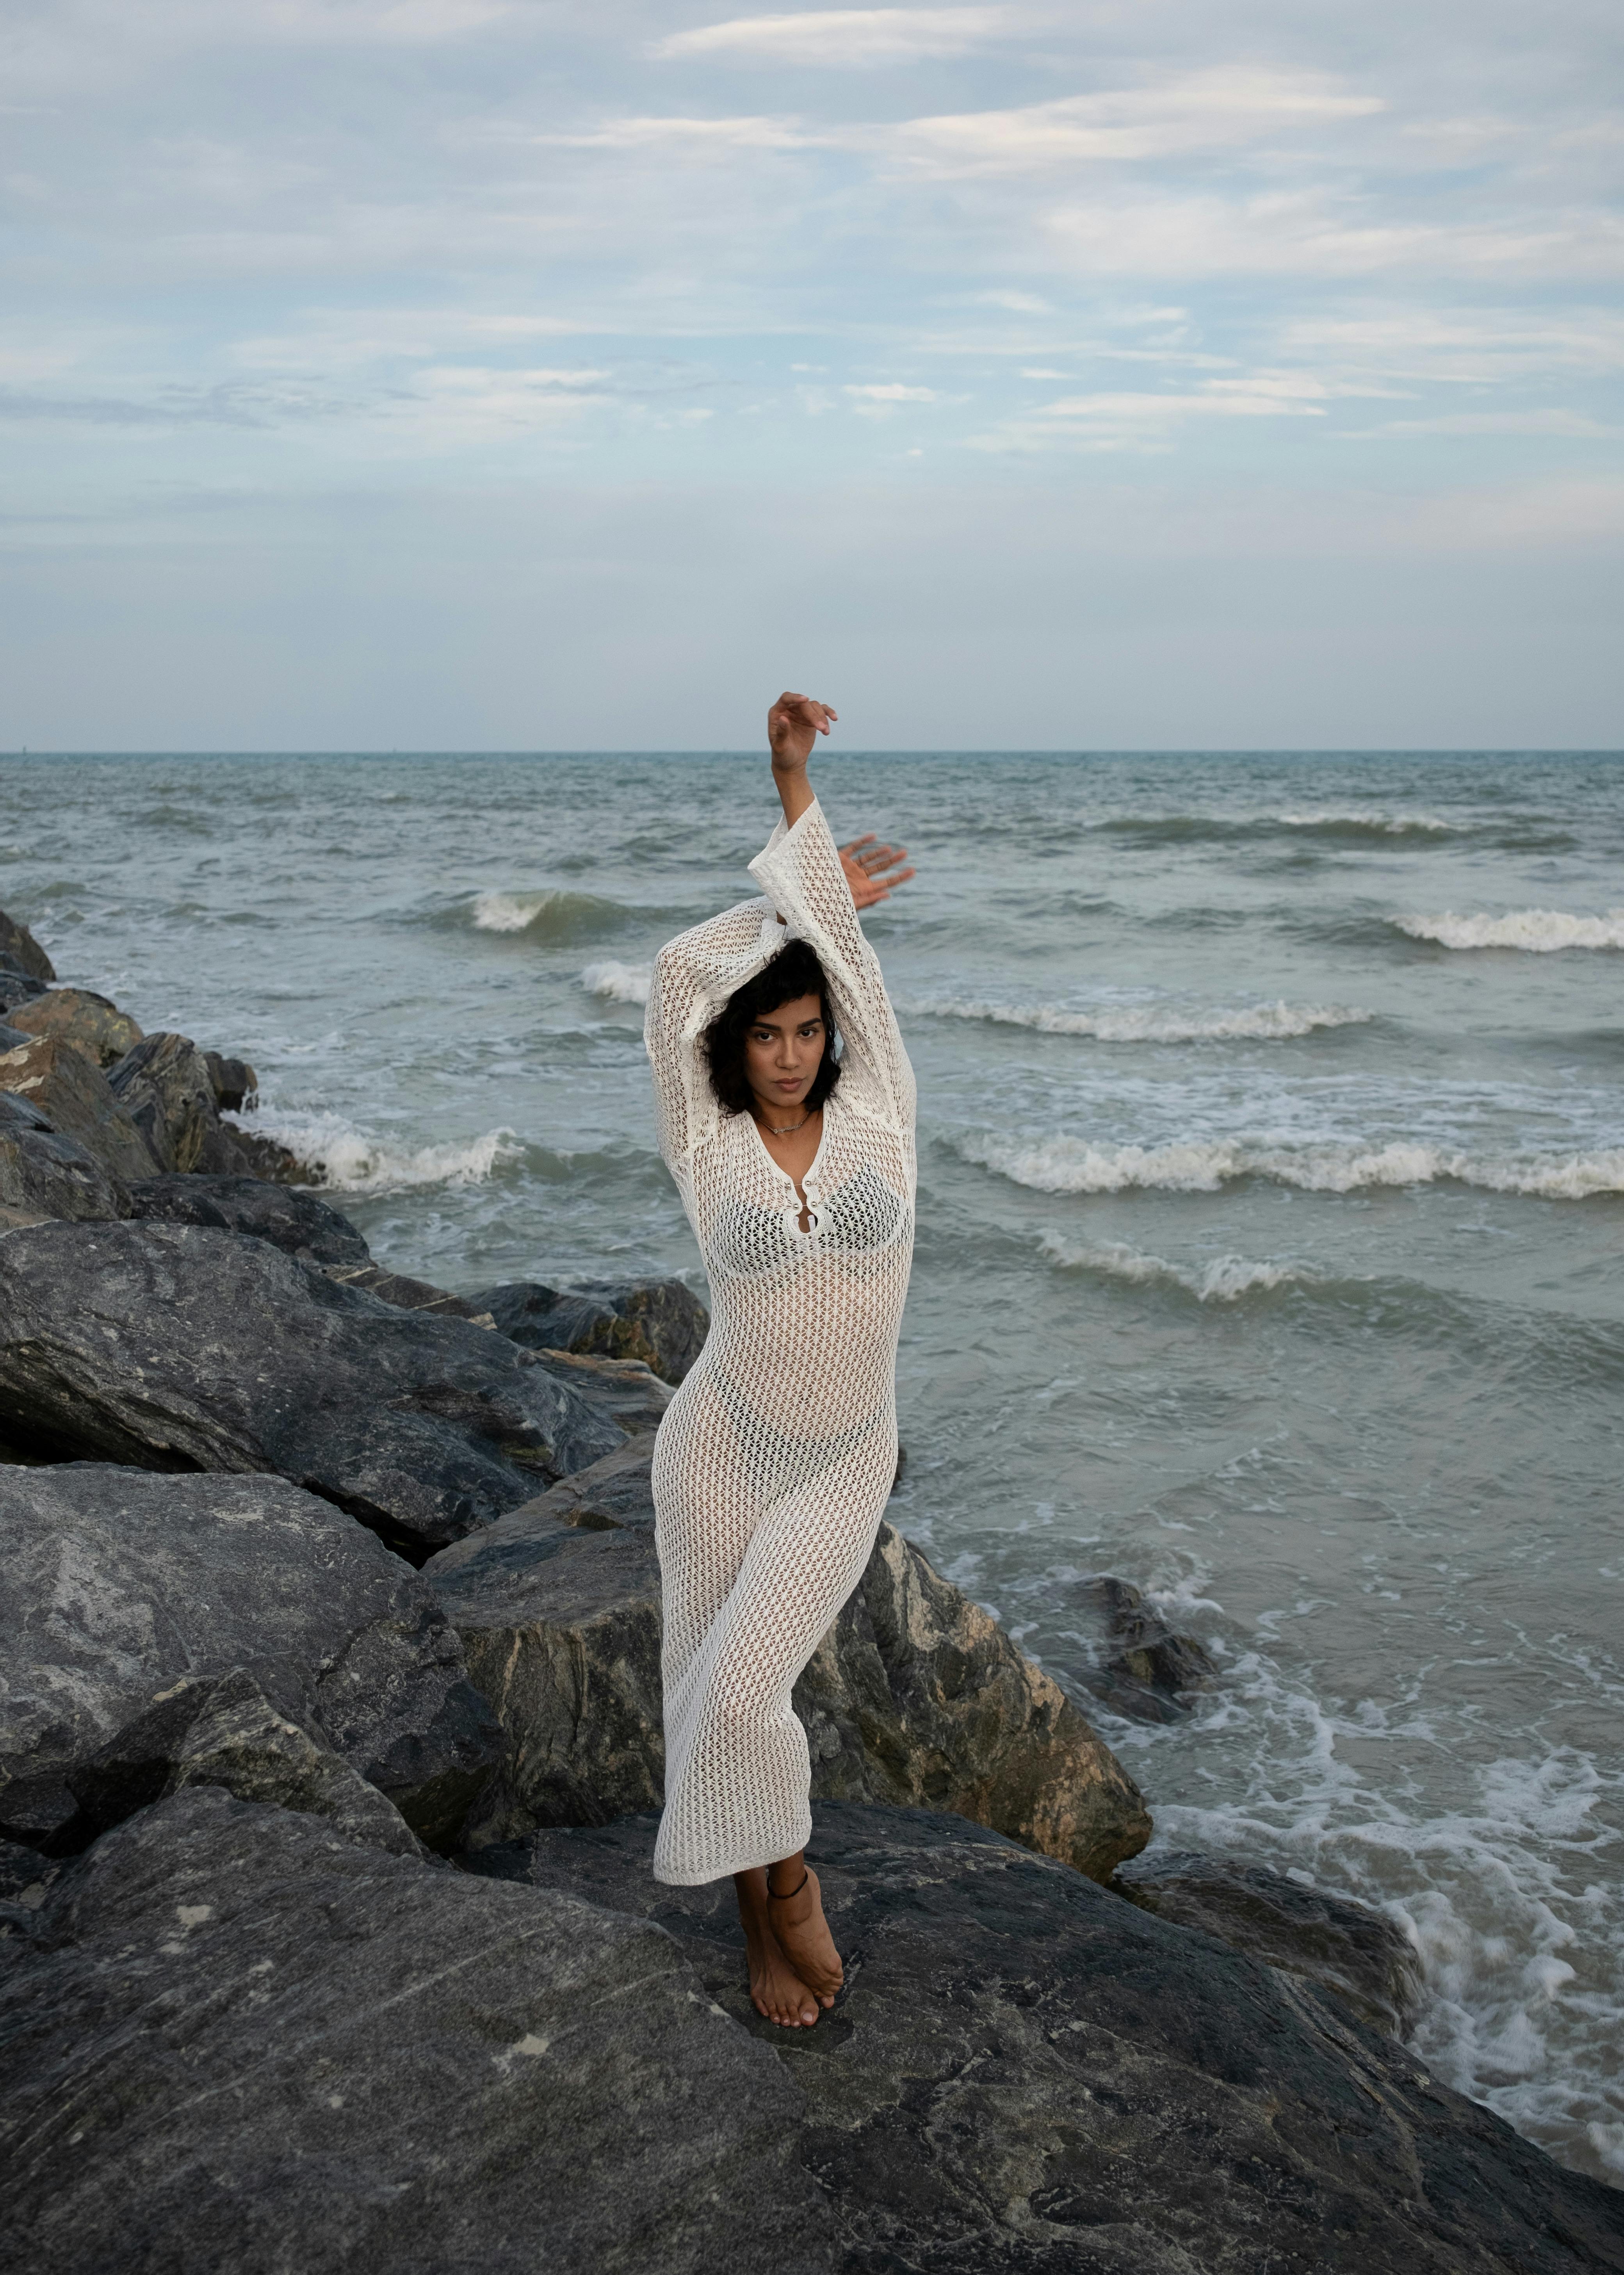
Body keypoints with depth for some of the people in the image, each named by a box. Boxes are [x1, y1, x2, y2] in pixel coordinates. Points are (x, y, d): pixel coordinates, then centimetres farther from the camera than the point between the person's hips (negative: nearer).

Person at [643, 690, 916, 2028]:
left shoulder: (875, 1114, -4)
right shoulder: (710, 1151, -5)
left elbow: (841, 955, -7)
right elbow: (682, 970, -9)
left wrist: (795, 784, -7)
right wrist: (795, 902, 3)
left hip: (845, 1466, -1)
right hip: (721, 1449, 1)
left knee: (743, 1689, -10)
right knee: (712, 1689, 9)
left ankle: (788, 1870, 20)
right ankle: (763, 1912, 31)